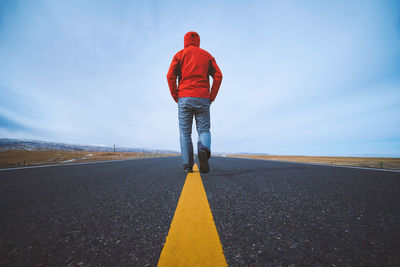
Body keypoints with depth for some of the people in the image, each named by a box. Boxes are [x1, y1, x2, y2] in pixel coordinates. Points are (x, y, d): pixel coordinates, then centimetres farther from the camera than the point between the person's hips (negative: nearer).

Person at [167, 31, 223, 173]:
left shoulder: (180, 54, 14)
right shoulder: (207, 55, 18)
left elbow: (170, 75, -1)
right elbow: (218, 76, 5)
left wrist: (175, 96, 3)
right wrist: (211, 97, 5)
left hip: (184, 98, 0)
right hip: (202, 99, 1)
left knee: (185, 133, 4)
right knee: (204, 130, 7)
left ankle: (187, 165, 0)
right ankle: (203, 150, -23)